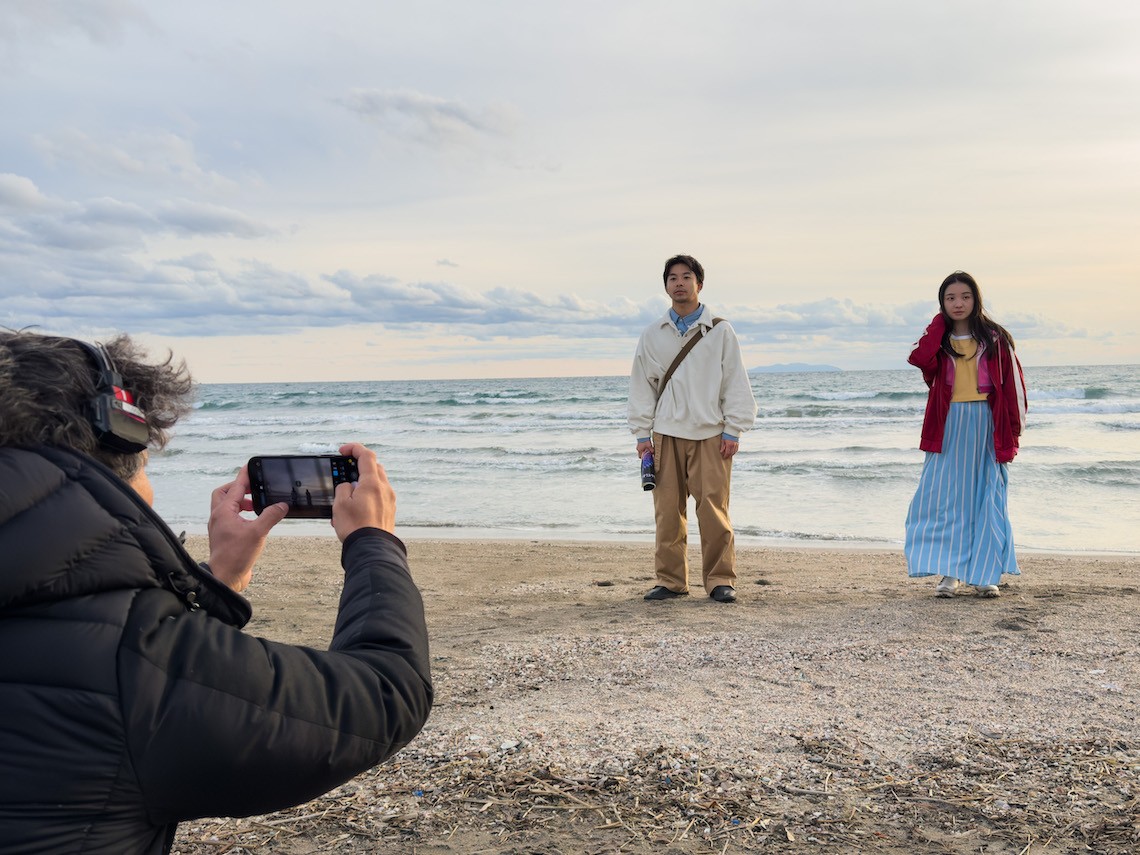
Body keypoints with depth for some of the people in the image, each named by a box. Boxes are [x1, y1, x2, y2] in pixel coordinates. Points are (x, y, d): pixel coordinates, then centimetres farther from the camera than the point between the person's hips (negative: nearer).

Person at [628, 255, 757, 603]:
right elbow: (642, 385, 12)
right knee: (668, 510, 2)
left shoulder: (719, 332, 5)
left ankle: (720, 580, 6)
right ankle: (670, 580, 12)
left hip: (710, 434, -2)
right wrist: (642, 434, 6)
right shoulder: (653, 335, 11)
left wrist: (733, 431, -2)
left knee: (713, 508, -5)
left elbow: (736, 383, 4)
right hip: (667, 433, 2)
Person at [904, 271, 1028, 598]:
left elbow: (1013, 383, 4)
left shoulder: (995, 338, 4)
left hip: (987, 427, -1)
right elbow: (920, 359, -16)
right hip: (948, 428, 1)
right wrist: (940, 323, -6)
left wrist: (1014, 429, 0)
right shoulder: (938, 338, 8)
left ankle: (986, 574, 11)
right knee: (945, 498, -3)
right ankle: (950, 573, 3)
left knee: (988, 500, 3)